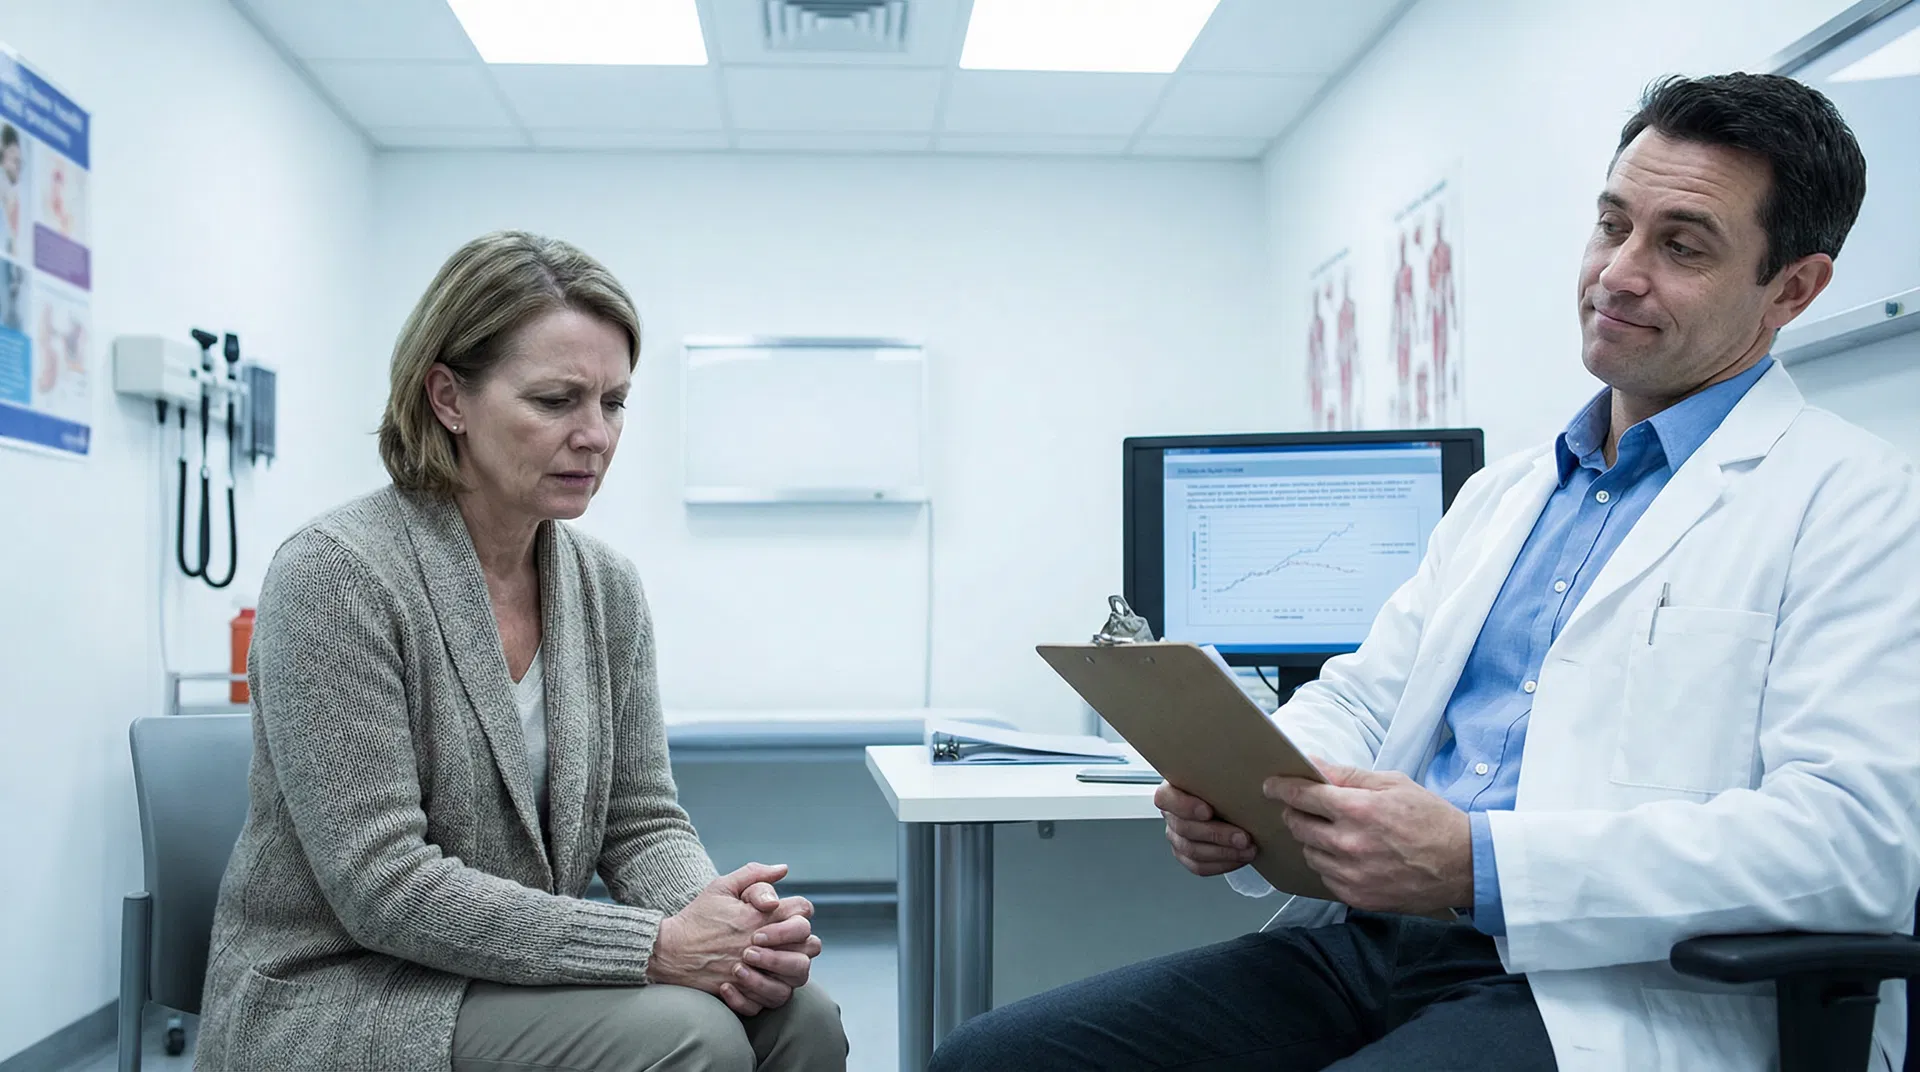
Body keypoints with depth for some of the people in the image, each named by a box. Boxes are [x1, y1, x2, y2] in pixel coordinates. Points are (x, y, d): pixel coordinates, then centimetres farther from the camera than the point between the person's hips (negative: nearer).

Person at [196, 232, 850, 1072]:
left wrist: (724, 921, -17)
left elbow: (640, 822, 5)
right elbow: (384, 885, -21)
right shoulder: (332, 575, -16)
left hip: (519, 983, 6)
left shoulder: (606, 585, 2)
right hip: (334, 1002, -5)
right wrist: (655, 946, -26)